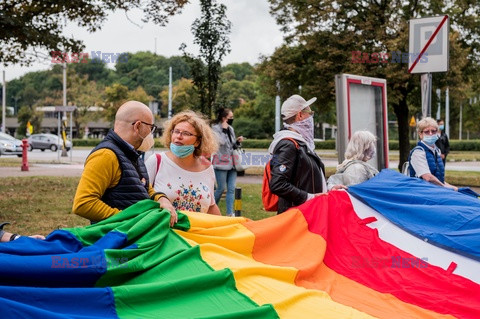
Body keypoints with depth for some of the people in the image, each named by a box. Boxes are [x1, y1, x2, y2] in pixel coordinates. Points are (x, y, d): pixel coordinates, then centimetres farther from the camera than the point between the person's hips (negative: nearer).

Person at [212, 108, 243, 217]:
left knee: (231, 189, 0)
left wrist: (238, 142, 3)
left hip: (231, 163, 6)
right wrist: (224, 129, -15)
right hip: (221, 163, -6)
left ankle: (230, 213, -1)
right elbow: (220, 142, -21)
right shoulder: (216, 128, -6)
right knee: (221, 188, -2)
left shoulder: (230, 129, 15)